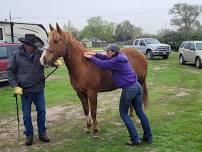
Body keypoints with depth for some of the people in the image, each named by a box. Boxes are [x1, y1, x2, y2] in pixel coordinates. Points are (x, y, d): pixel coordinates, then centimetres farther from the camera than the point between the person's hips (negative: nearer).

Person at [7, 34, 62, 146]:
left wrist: (56, 62, -21)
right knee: (26, 114, 9)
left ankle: (42, 133, 28)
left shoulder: (40, 53, -4)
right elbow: (10, 71, -1)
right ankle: (29, 135, 25)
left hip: (39, 89, 2)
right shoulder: (17, 55, -7)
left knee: (41, 111, 11)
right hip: (24, 90, -1)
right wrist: (15, 86, -11)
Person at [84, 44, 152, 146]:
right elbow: (107, 59, 21)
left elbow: (103, 64, -8)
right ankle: (148, 137, 22)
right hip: (137, 86, 9)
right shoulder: (120, 57, 12)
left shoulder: (117, 61, -14)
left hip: (128, 89, -9)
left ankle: (135, 139, 6)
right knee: (140, 112, 14)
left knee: (123, 113, 7)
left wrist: (91, 57, 4)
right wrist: (95, 54, 17)